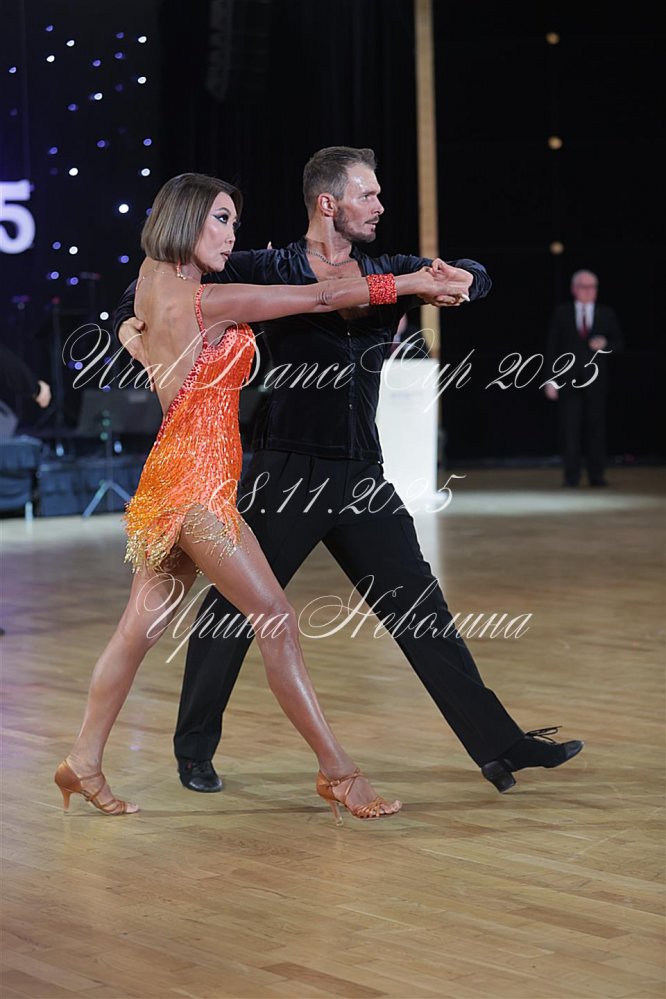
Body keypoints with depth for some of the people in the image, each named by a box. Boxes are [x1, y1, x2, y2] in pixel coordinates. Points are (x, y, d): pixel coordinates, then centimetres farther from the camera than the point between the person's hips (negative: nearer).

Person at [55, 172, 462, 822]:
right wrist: (406, 284, -6)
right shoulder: (204, 300, -15)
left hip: (171, 477, 10)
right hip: (196, 482, -9)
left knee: (141, 626, 13)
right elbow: (317, 299, -13)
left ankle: (83, 761, 21)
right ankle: (336, 771, -3)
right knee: (276, 620, -7)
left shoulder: (155, 281, 9)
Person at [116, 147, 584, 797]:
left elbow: (474, 277, 14)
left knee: (422, 611, 5)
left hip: (363, 476, 4)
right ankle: (194, 748, 22)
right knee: (231, 608, 3)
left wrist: (454, 279, -10)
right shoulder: (270, 271, -1)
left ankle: (499, 746, 9)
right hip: (285, 471, -4)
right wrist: (130, 324, -17)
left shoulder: (388, 274, 12)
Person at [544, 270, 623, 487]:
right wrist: (551, 379, -3)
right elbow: (552, 347, 4)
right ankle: (571, 475, -1)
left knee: (596, 427, 2)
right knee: (569, 428, -5)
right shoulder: (561, 313, 6)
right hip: (568, 380, -1)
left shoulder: (606, 314, 9)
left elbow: (618, 342, 13)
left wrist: (605, 344, -11)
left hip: (595, 379, 1)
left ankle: (596, 475, 8)